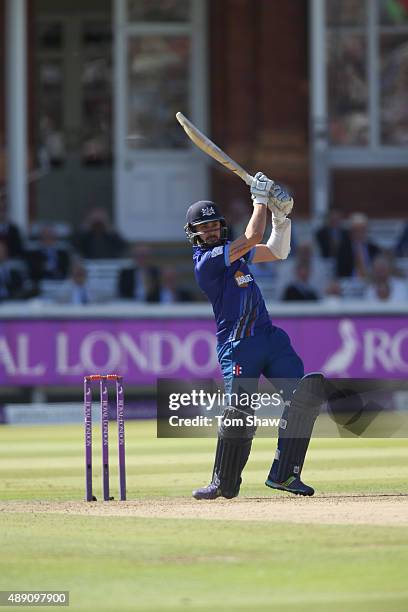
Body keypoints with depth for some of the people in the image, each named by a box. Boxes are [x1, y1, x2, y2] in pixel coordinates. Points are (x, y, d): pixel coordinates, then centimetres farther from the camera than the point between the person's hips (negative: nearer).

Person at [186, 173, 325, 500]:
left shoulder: (232, 251, 18)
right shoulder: (206, 261, -9)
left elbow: (277, 252, 25)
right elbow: (252, 238, -14)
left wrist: (281, 217, 10)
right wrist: (261, 199, -3)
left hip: (269, 336, 8)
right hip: (238, 346, -8)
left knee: (306, 391, -10)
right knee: (239, 411, -18)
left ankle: (283, 474, -9)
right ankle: (224, 483, 0)